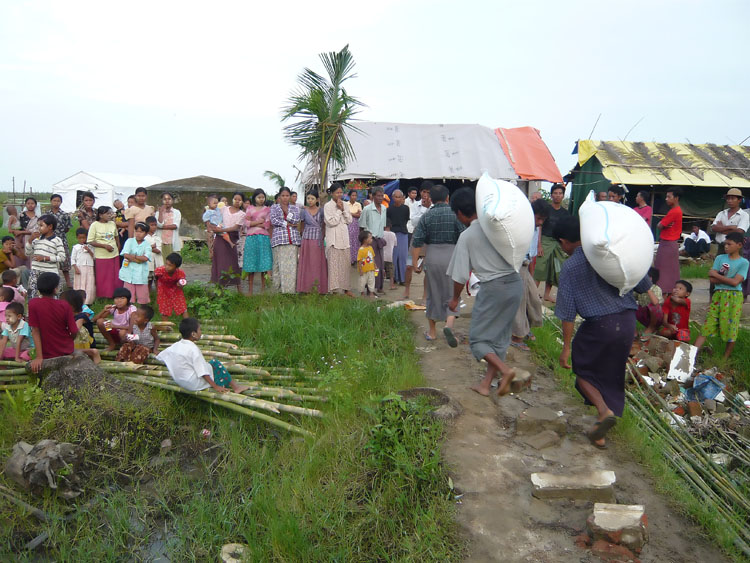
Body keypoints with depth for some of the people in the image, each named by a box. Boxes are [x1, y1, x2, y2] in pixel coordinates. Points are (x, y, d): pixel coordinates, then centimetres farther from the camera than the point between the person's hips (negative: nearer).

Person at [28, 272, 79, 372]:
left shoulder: (33, 304, -14)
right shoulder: (65, 305, -12)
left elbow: (35, 331, -14)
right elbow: (74, 332, -8)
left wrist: (39, 357, -13)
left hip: (47, 355, -1)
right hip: (67, 352, 1)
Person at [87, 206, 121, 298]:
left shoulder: (112, 223, 6)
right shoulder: (94, 225, -8)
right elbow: (90, 241, -11)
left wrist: (118, 248, 13)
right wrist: (105, 246, -18)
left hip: (114, 255, 4)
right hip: (101, 256, -4)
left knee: (115, 277, 8)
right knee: (102, 278, 4)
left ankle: (115, 294, 20)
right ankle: (104, 295, 15)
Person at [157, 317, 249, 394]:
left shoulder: (174, 346, 4)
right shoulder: (193, 349, -20)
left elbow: (160, 357, 18)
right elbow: (203, 372, -21)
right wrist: (215, 387, -18)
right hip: (194, 384, -9)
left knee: (209, 364, 17)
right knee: (215, 363, 1)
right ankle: (235, 386, 4)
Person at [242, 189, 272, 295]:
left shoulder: (267, 209, 11)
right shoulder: (249, 209, 13)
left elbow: (267, 225, 0)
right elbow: (246, 223, 0)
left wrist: (253, 223, -2)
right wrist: (260, 221, -6)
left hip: (264, 237, 0)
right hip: (251, 238, 0)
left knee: (264, 264, -4)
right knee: (251, 264, 0)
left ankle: (263, 288, 3)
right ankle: (250, 289, 5)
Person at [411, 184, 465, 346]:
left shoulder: (426, 216, 3)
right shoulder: (455, 214, -2)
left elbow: (417, 241, -2)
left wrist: (415, 262, 2)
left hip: (432, 256, 2)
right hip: (451, 255, -2)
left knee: (433, 294, 14)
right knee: (452, 294, 6)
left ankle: (432, 331, 23)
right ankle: (449, 324, -18)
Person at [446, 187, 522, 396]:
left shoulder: (466, 236, -8)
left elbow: (460, 275, -5)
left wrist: (455, 298, 8)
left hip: (493, 287, -6)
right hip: (516, 283, 6)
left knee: (478, 337, 9)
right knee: (499, 336, 15)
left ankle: (504, 370, -12)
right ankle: (486, 383, 21)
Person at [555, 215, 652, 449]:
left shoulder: (569, 267, -7)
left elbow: (568, 313, -9)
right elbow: (643, 284, 1)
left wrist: (566, 347, -4)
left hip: (599, 325, -4)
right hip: (627, 322, 5)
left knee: (584, 371, 18)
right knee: (612, 375, 18)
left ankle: (604, 410, -7)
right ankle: (600, 434, 27)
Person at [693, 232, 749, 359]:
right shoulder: (720, 258, 8)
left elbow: (735, 282, -13)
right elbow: (712, 279, 0)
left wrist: (717, 275, -6)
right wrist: (728, 278, -10)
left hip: (734, 297, -2)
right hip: (718, 295, 2)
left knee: (731, 328, 1)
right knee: (708, 324, -3)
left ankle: (725, 359, 16)